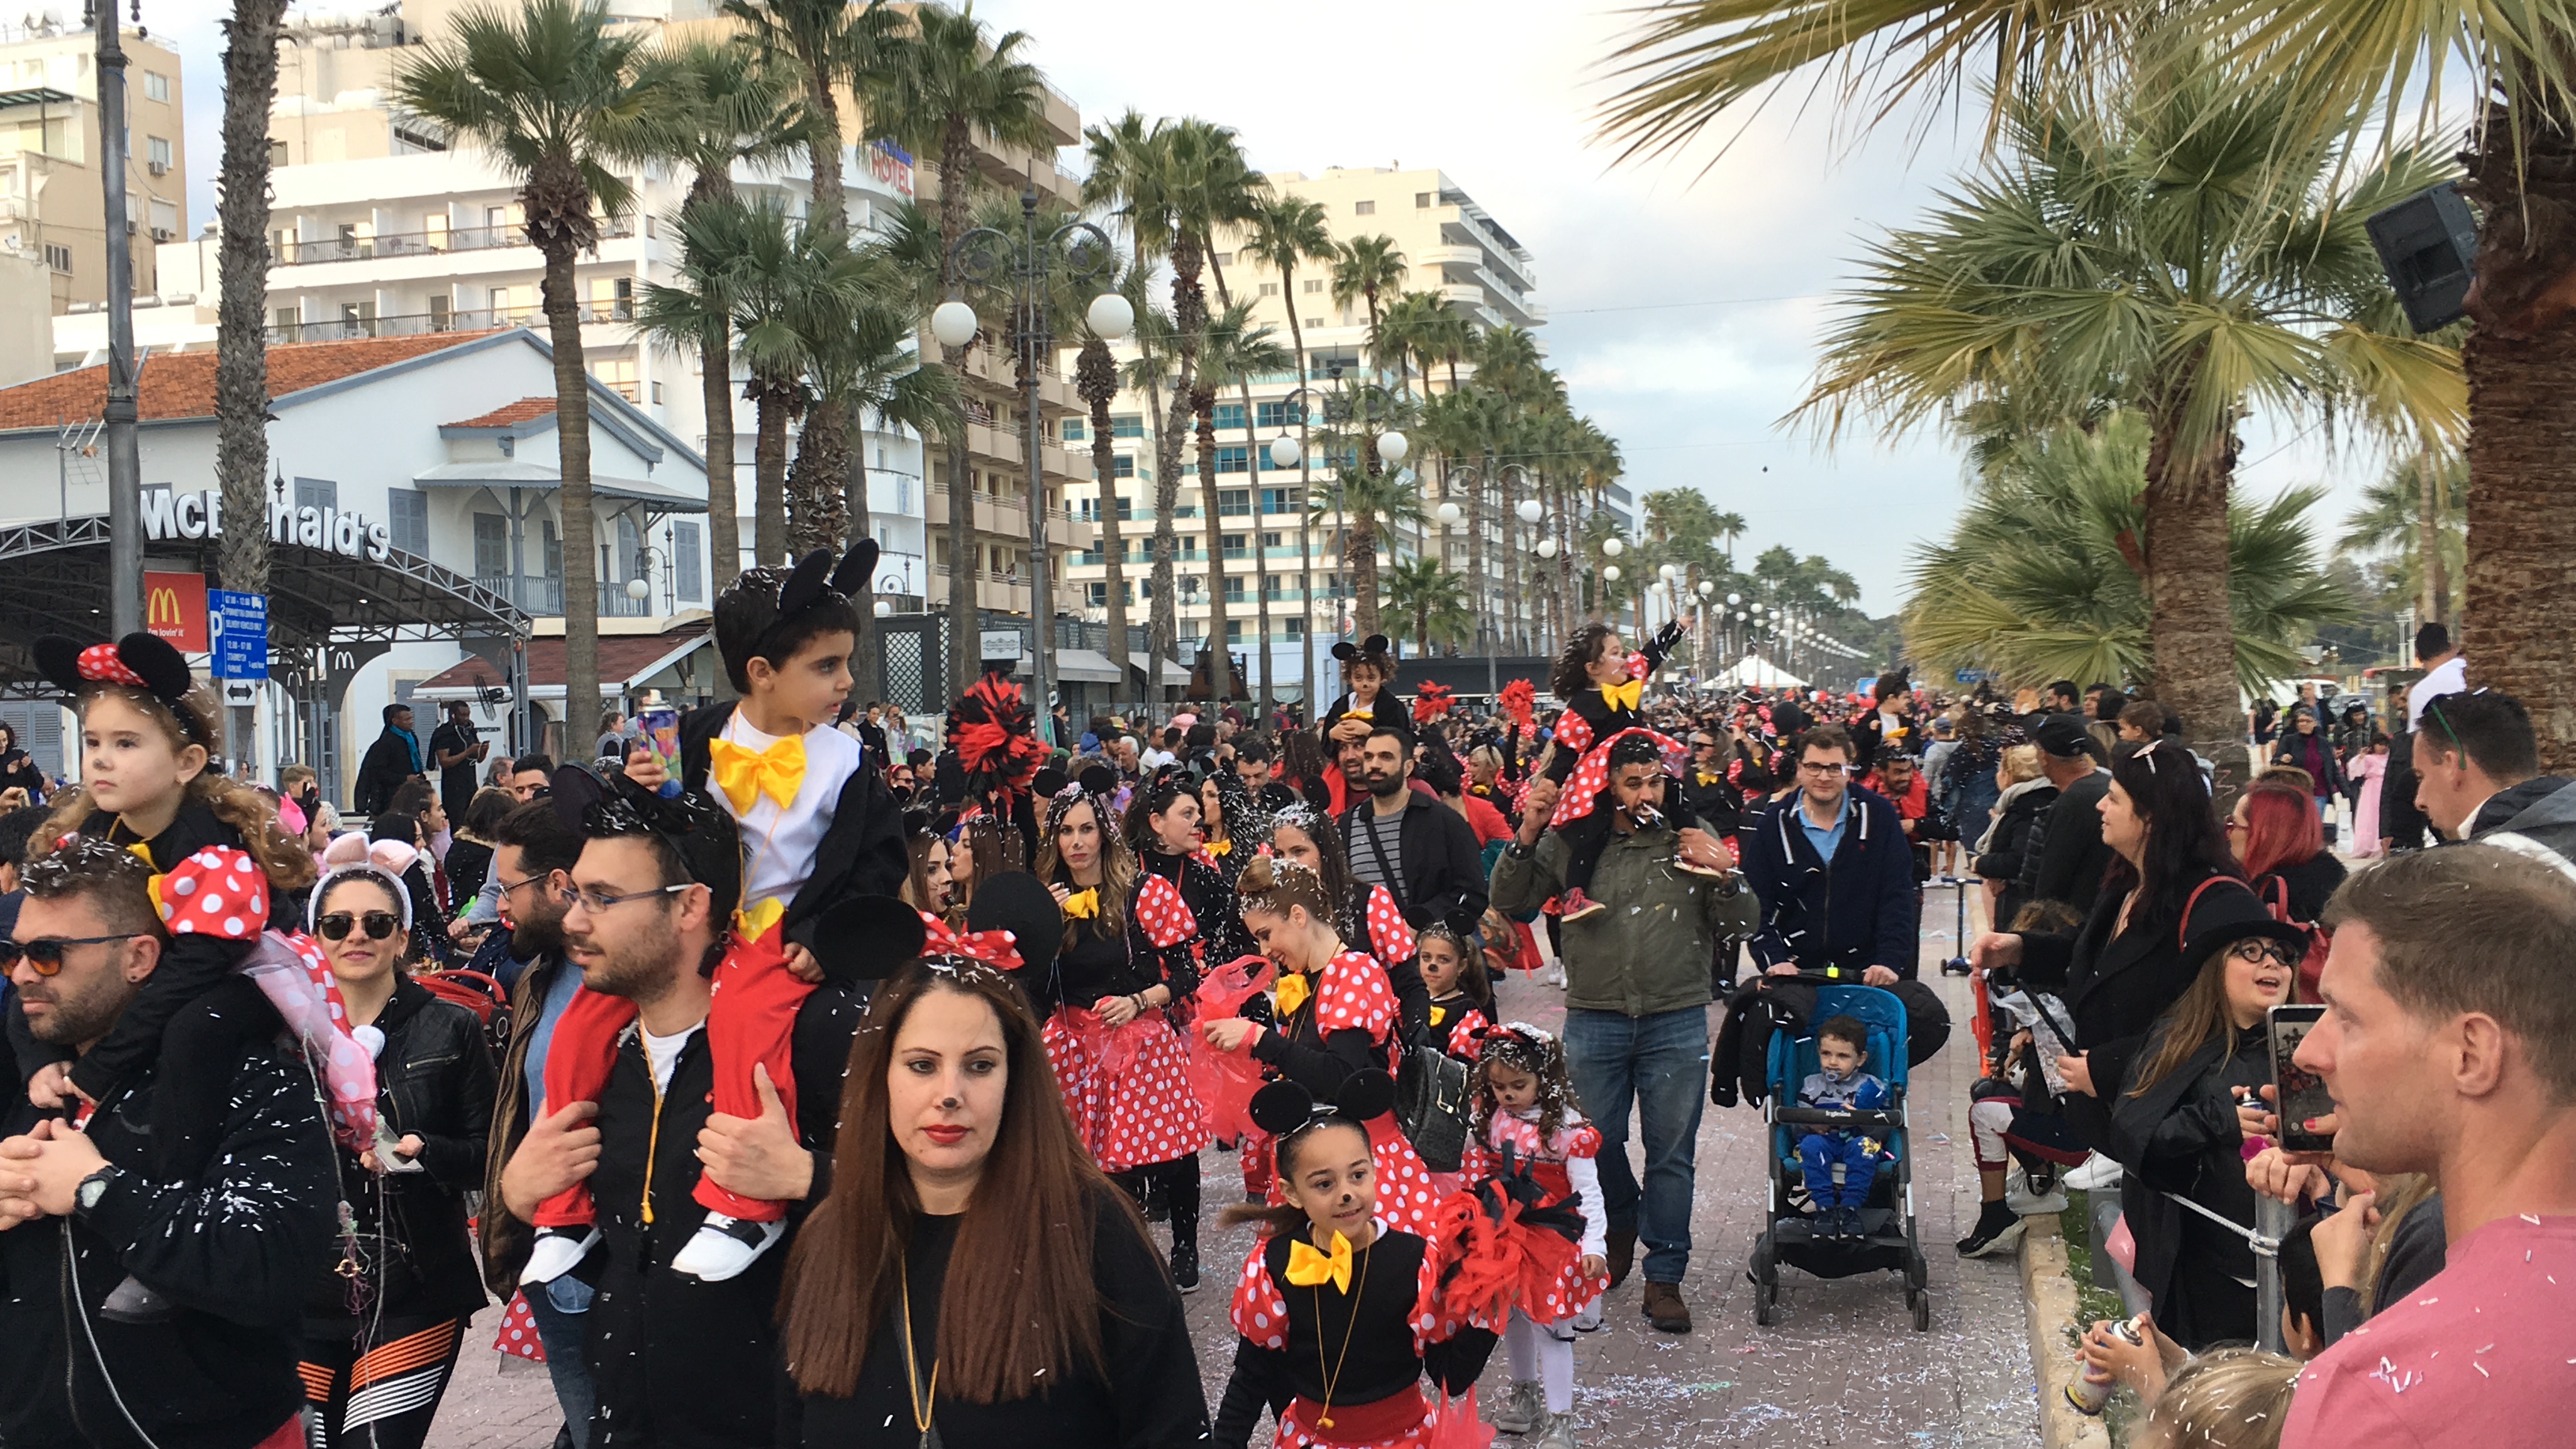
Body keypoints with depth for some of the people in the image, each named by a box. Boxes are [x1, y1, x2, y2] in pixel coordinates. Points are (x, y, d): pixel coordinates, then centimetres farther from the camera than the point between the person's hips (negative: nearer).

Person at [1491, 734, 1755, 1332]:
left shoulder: (1692, 842, 4)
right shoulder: (1572, 843, 3)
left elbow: (1744, 924, 6)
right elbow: (1509, 901, 2)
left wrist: (1724, 875, -13)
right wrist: (1527, 834, -10)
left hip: (1677, 1021, 0)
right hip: (1595, 1020, 1)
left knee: (1671, 1153, 4)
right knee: (1597, 1143, 11)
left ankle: (1665, 1276, 16)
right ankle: (1622, 1223, 40)